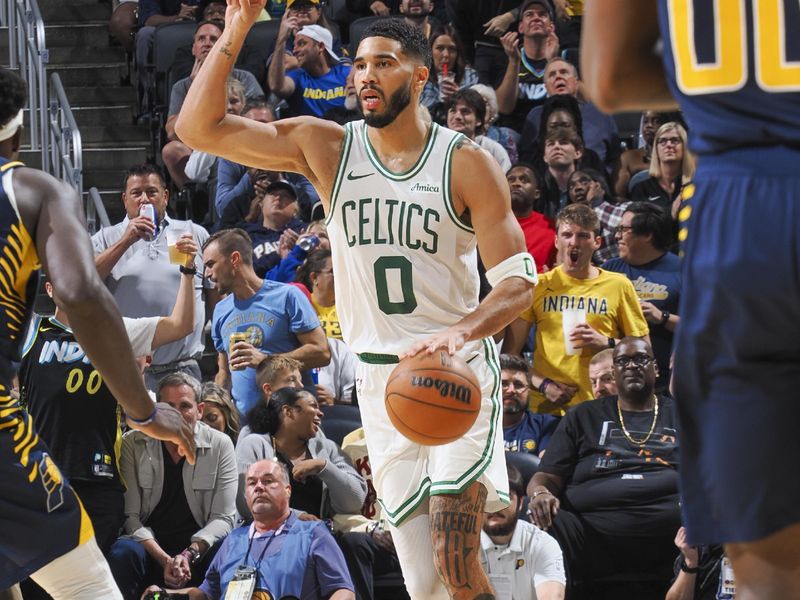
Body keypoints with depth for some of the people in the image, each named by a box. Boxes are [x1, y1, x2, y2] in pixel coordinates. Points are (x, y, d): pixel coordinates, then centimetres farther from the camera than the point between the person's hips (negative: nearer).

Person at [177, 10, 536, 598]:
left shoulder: (466, 163, -5)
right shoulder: (326, 147, 3)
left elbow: (518, 281, -9)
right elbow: (199, 127, -2)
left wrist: (462, 330, -29)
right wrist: (237, 29, -10)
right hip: (381, 381, 3)